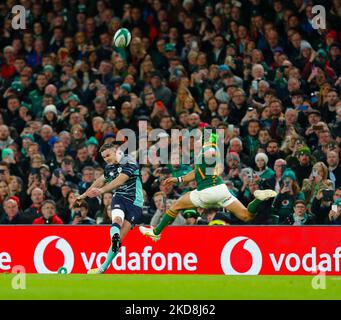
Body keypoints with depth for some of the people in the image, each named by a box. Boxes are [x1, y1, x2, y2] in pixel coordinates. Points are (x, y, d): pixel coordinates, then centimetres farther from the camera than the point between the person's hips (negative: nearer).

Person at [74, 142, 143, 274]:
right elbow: (100, 181, 28)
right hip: (119, 198, 5)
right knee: (117, 218, -31)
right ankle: (114, 236, -57)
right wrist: (83, 195, 38)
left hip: (134, 202, -5)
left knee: (120, 237, -11)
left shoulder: (129, 162, -12)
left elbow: (119, 181, -27)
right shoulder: (109, 167, 9)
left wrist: (101, 190, -38)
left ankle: (104, 268, -11)